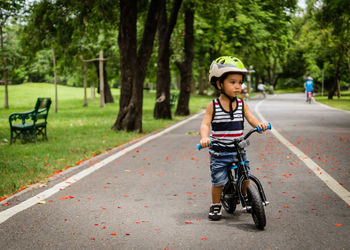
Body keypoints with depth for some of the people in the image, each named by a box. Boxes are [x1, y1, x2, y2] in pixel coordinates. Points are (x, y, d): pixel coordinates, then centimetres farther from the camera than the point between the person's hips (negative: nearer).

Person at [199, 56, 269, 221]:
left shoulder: (241, 104, 2)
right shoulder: (213, 106, -8)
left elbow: (250, 117, -5)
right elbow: (205, 124, -13)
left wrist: (259, 124, -28)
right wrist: (204, 138, -32)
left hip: (238, 150, 3)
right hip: (219, 152, -3)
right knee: (218, 181, 0)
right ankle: (215, 205, 22)